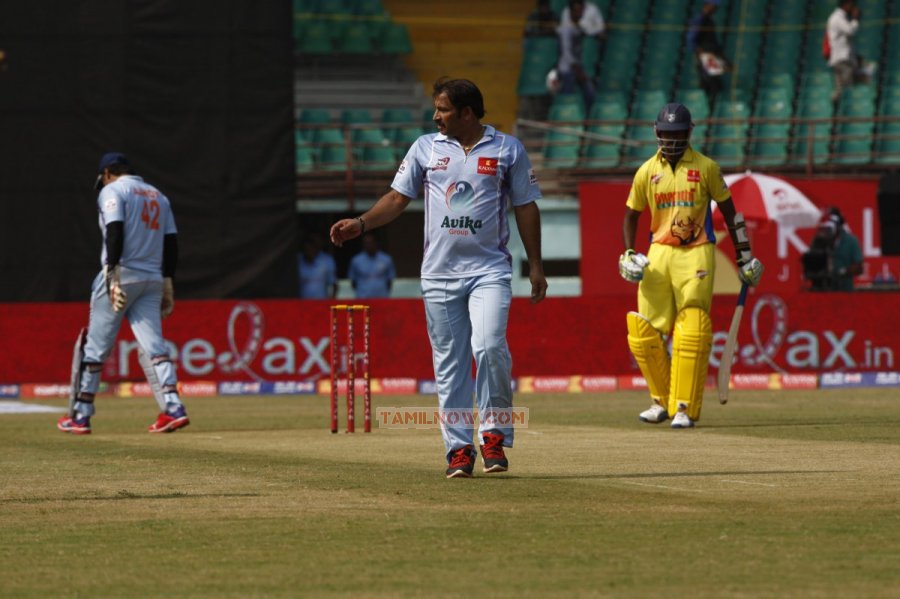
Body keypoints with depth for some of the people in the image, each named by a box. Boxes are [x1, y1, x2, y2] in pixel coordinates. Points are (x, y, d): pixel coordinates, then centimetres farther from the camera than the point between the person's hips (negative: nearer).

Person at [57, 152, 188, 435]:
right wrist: (167, 284, 15)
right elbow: (171, 242, 14)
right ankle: (173, 406, -19)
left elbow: (115, 233, -16)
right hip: (152, 280, 6)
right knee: (155, 345, -2)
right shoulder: (158, 195, 19)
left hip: (122, 274, -6)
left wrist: (112, 274, -21)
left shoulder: (112, 191, -2)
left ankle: (81, 415, 4)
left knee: (97, 346, 1)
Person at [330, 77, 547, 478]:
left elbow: (526, 208, 6)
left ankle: (493, 435, -6)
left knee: (489, 346, -20)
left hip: (489, 269, -3)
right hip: (439, 272, 3)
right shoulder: (426, 148, 8)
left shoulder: (507, 149, 3)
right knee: (448, 362, 3)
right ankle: (459, 448, 8)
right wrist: (360, 224, -9)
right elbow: (398, 197, 7)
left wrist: (535, 266, 3)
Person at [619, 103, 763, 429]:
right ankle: (662, 400, 15)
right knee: (642, 333, -2)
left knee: (692, 333, -12)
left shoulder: (706, 167, 0)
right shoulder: (647, 171, 6)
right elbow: (631, 215, 16)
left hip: (696, 254, -3)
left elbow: (728, 210, 7)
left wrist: (744, 255, 6)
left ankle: (684, 408, -7)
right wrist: (629, 253, 1)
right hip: (659, 255, 3)